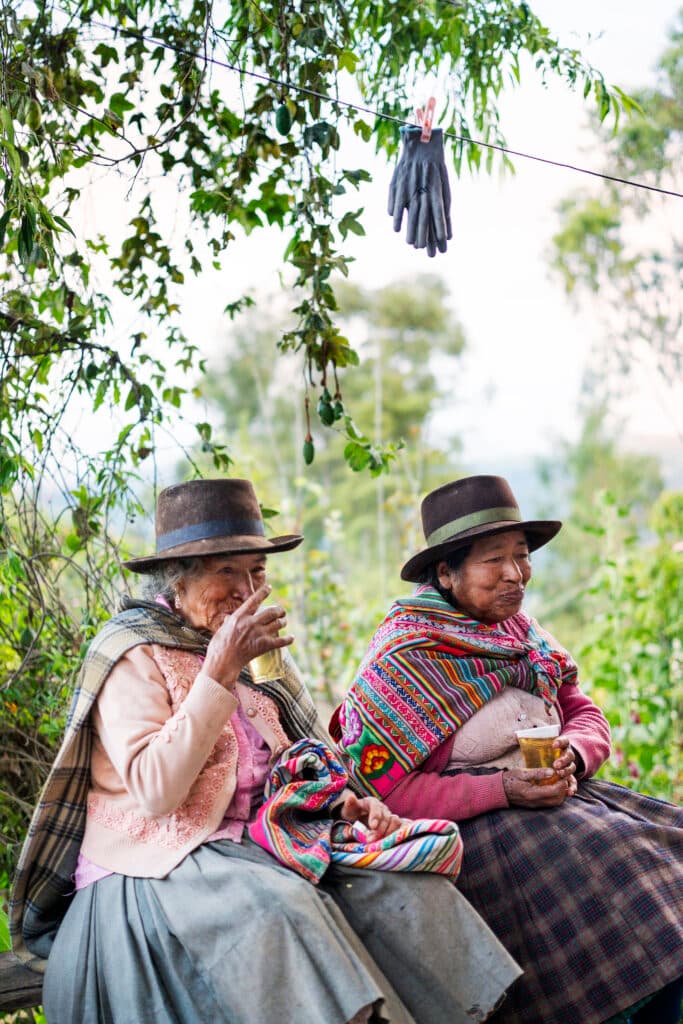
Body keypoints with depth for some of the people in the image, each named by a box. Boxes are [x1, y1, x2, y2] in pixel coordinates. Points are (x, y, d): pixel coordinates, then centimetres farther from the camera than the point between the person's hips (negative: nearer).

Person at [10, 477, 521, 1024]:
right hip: (155, 870, -6)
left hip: (254, 847, 7)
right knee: (277, 908, -35)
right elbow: (155, 793, -20)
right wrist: (220, 672, -22)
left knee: (400, 882, -16)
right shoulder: (130, 654, -8)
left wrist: (346, 801, -3)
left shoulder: (250, 641, 14)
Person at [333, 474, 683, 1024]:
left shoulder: (525, 633, 11)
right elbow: (380, 787, -15)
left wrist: (573, 753, -12)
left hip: (551, 795, 7)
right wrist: (502, 790, -22)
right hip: (467, 826, -7)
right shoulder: (403, 657, -10)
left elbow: (587, 715, 14)